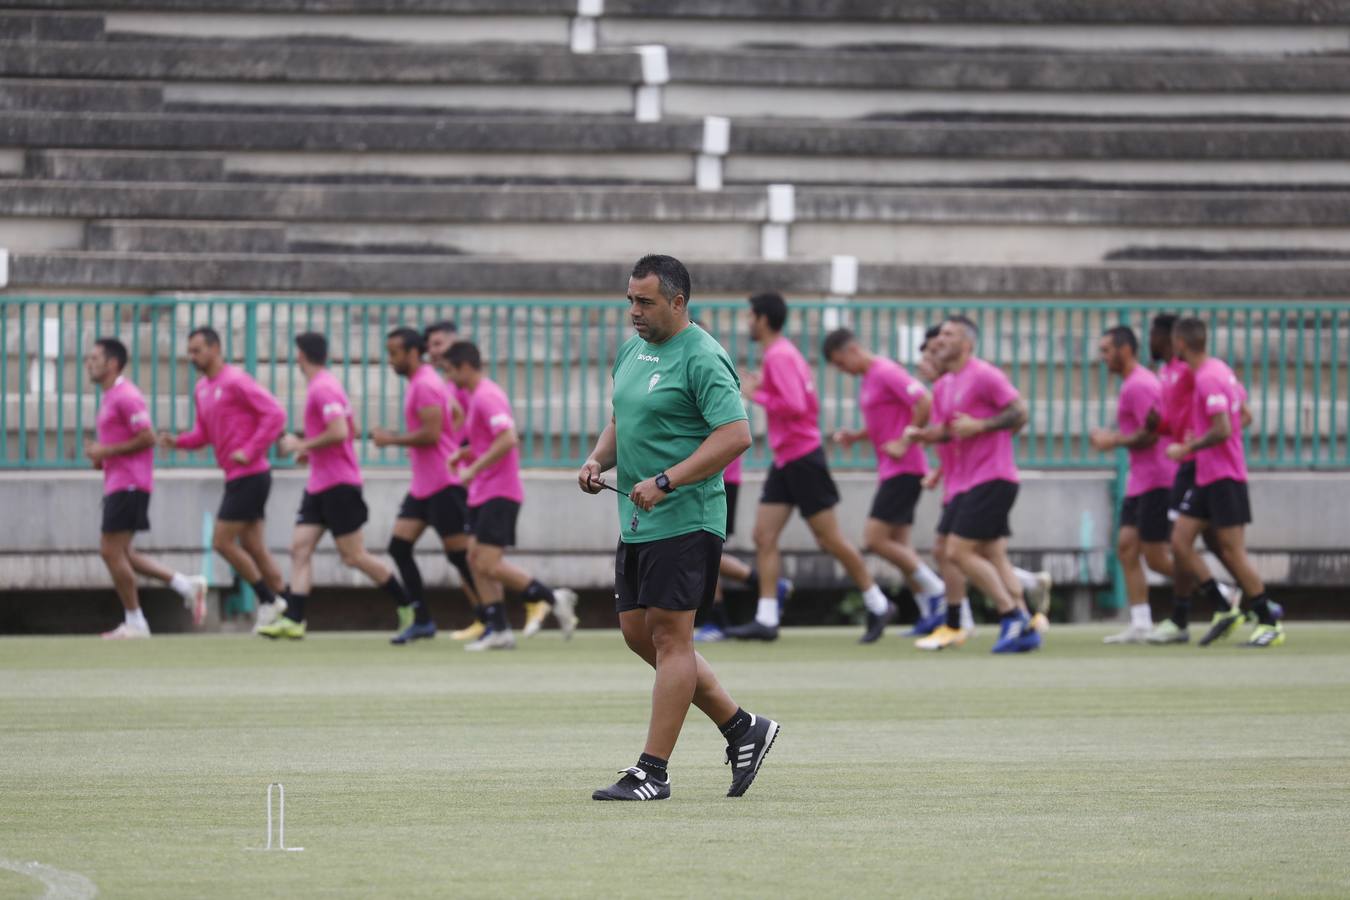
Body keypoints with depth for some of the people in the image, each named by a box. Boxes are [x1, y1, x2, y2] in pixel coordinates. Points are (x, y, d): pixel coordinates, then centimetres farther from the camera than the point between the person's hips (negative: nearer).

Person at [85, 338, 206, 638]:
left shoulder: (125, 396, -14)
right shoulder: (110, 397, 19)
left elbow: (147, 438, -20)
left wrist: (106, 451, -17)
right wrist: (100, 456, 10)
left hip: (128, 486, -10)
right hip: (117, 485, 10)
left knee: (112, 551, -7)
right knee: (118, 553, 11)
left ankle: (134, 623, 0)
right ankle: (186, 585, 13)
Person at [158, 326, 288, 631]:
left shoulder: (235, 381, -13)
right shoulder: (202, 389, 14)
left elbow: (275, 414, -17)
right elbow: (204, 433, 21)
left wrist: (250, 451, -21)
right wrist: (178, 441, 1)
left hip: (250, 475, -9)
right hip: (236, 477, 9)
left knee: (222, 541, -8)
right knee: (253, 548, 9)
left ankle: (268, 600, 2)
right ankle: (283, 605, 12)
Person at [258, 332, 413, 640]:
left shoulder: (323, 389, -16)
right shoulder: (324, 385, 14)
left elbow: (339, 432, -27)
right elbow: (350, 431, 22)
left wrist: (301, 445, -16)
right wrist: (310, 451, 17)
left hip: (339, 485, -10)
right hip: (319, 485, 10)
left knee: (353, 556, -4)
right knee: (300, 548, -1)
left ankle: (409, 608, 7)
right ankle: (293, 621, -8)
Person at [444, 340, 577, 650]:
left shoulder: (487, 397, -15)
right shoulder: (477, 395, 17)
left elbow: (507, 440, -27)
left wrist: (474, 469, -23)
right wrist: (466, 453, 13)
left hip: (499, 494, -10)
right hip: (484, 494, 10)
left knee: (489, 565, -14)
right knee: (476, 561, 5)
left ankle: (552, 598, -6)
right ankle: (497, 630, 5)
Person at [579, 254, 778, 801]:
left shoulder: (702, 358, -14)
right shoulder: (632, 349, 14)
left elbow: (736, 434, -22)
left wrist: (665, 480, -25)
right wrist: (598, 460, 6)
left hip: (683, 521, -10)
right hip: (636, 523, 10)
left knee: (668, 636, -7)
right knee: (638, 633, 11)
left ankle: (653, 771, -3)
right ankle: (742, 728, 21)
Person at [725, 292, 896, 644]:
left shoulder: (779, 357, -16)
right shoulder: (783, 353, 14)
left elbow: (795, 405, -26)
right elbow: (809, 403, 21)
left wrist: (756, 394, -16)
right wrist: (762, 388, 14)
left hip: (802, 459, -10)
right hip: (786, 459, 10)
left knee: (829, 539, -2)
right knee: (764, 536, 2)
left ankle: (878, 605, 9)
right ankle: (766, 620, -2)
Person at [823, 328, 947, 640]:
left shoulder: (886, 372, -13)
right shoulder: (868, 379, 17)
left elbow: (924, 403, -23)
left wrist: (904, 443, -20)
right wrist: (854, 436, 9)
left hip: (904, 470, -10)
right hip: (890, 471, 10)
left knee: (875, 539, -13)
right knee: (898, 546, 8)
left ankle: (936, 591, -4)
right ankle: (930, 614, 9)